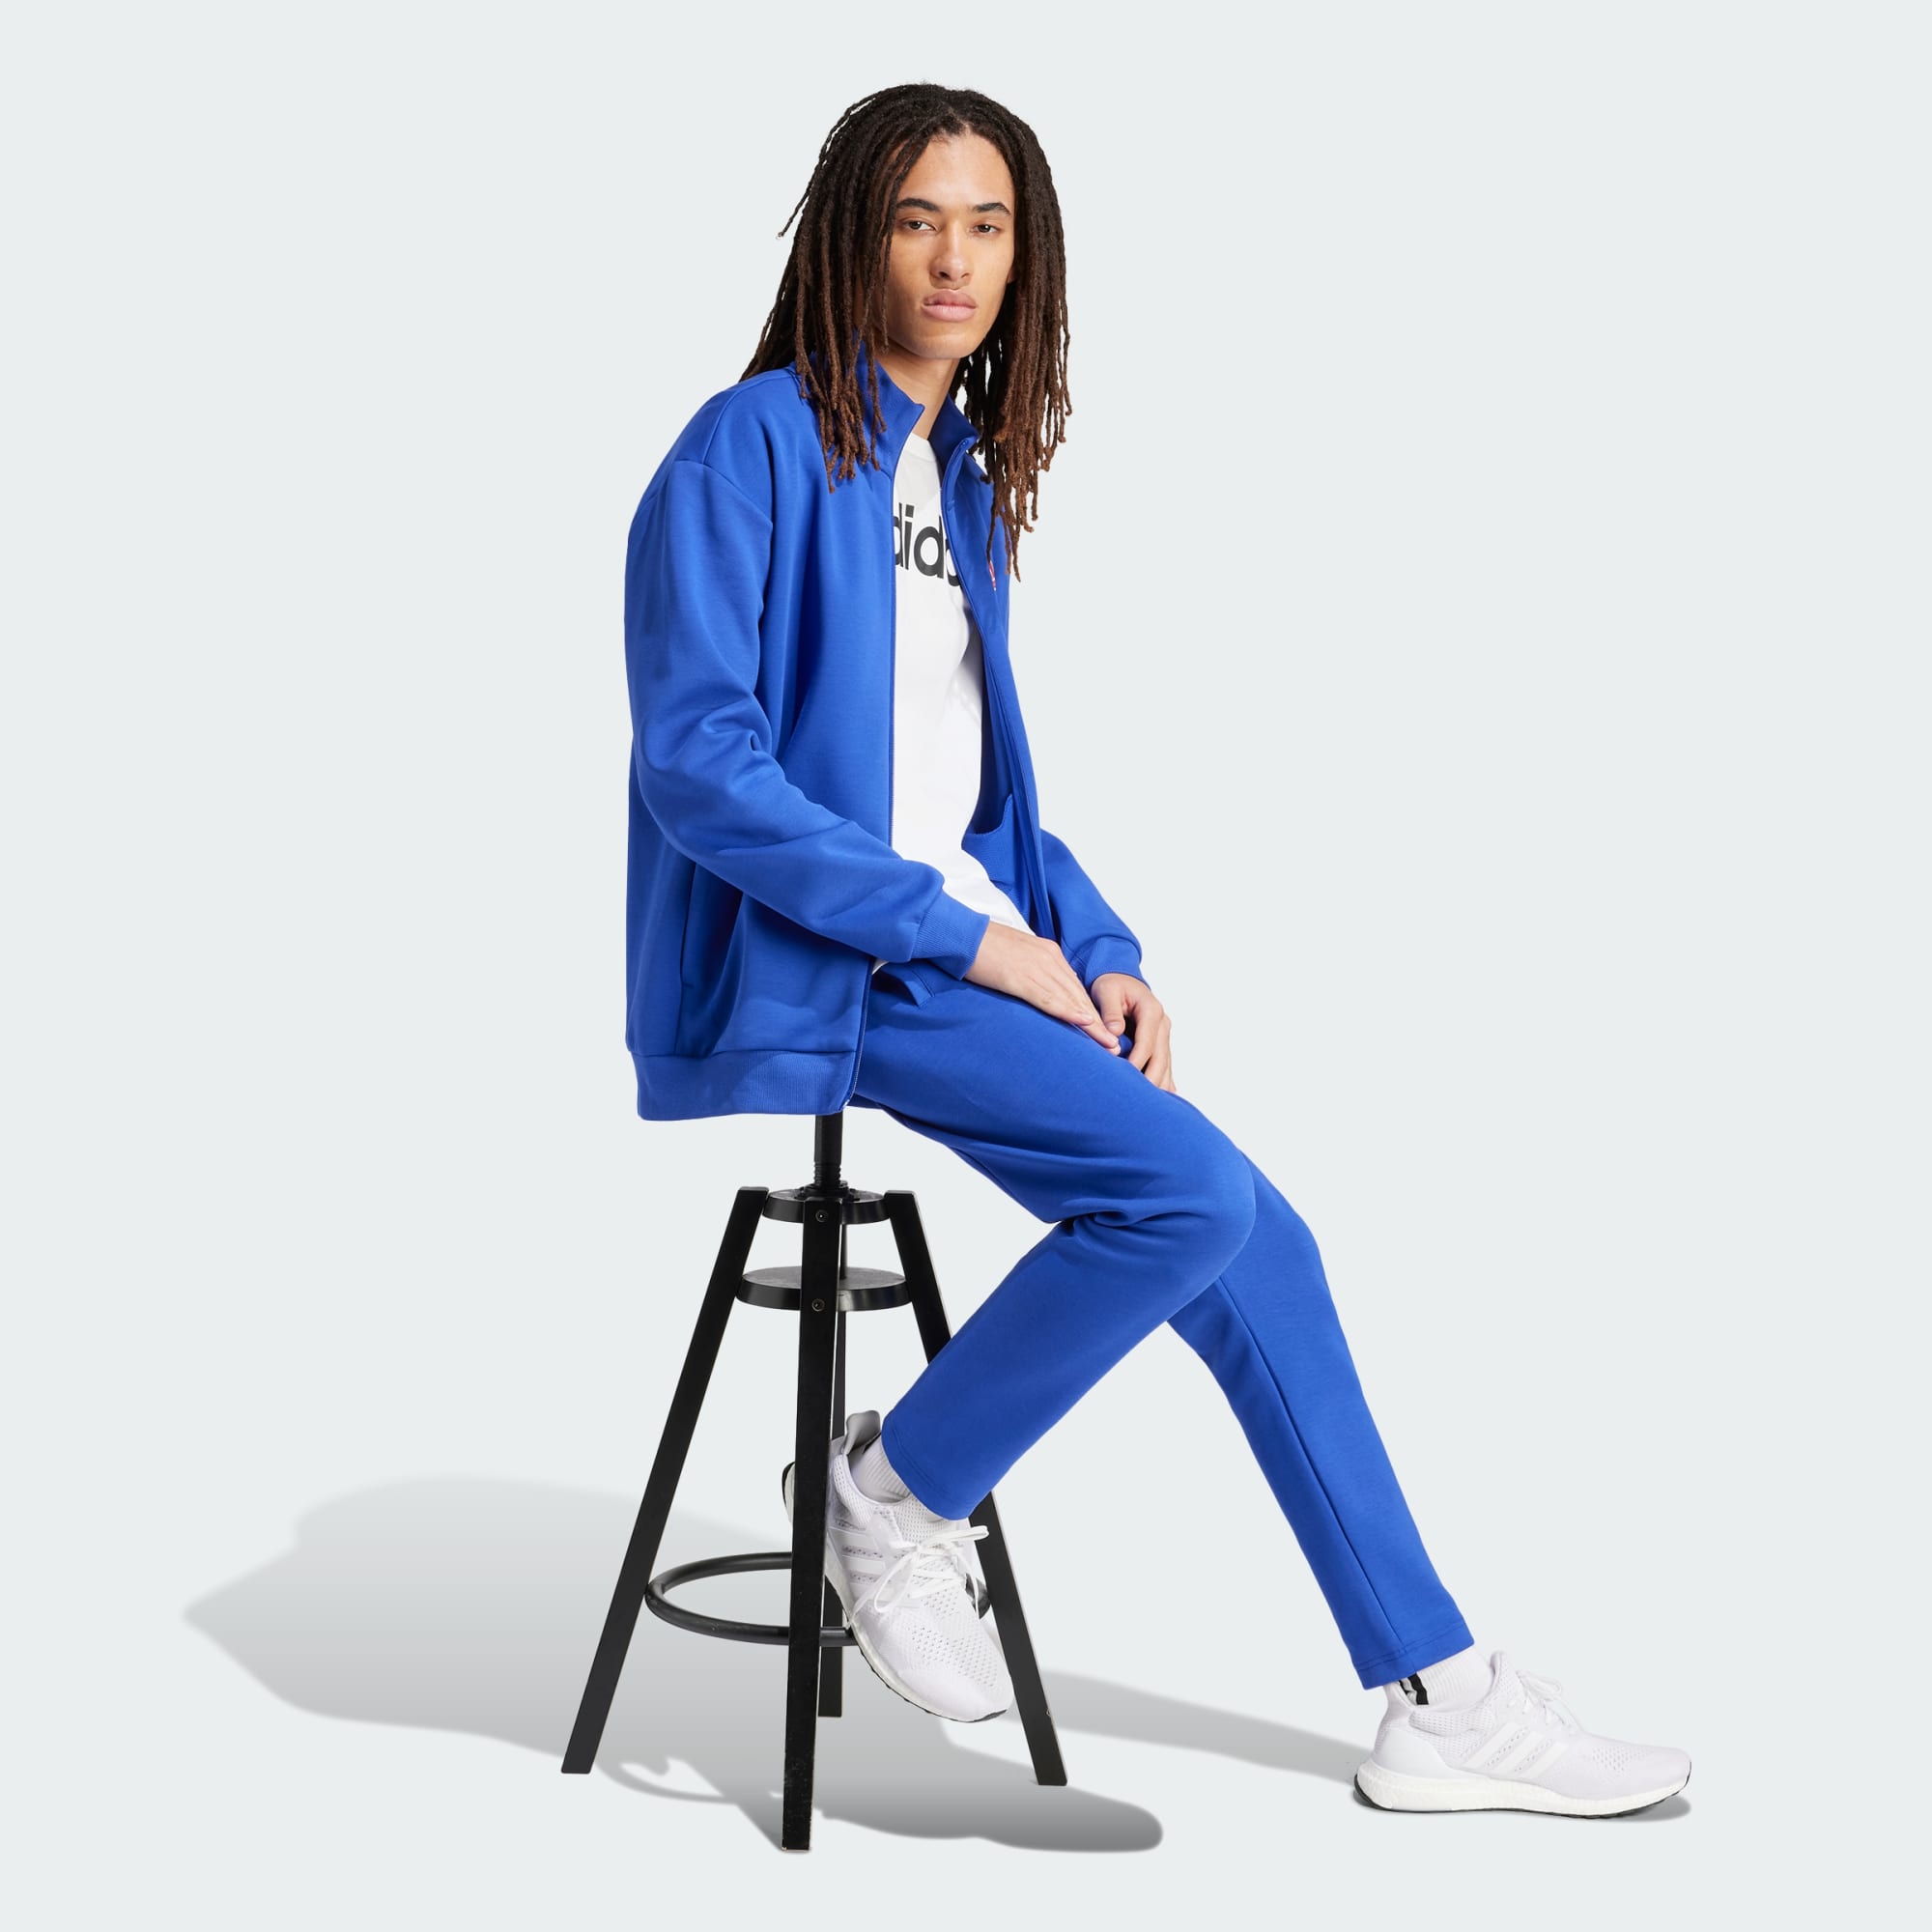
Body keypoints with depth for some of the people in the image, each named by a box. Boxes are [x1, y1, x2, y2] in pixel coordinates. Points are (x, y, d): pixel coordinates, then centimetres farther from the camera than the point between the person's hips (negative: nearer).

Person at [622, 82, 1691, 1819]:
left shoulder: (964, 475, 16)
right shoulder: (753, 449, -8)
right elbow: (696, 764, -17)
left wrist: (1098, 951, 3)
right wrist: (973, 939, -18)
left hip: (961, 947, 8)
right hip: (794, 969, -7)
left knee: (1253, 1247, -3)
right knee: (1190, 1187, -24)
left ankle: (1437, 1696, 7)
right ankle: (893, 1492, -3)